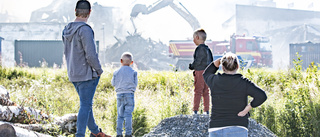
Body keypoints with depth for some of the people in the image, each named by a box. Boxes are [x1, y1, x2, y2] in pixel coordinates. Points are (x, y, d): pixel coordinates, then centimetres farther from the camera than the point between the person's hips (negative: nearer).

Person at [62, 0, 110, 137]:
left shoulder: (66, 30, 6)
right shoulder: (85, 30, -20)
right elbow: (91, 55, -24)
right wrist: (99, 70, -8)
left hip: (73, 74, 8)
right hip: (87, 74, -8)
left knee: (86, 104, 19)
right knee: (85, 105, -1)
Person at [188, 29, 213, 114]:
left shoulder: (200, 48, -15)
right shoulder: (207, 48, 13)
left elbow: (197, 61, -20)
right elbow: (211, 61, 17)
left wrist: (191, 66, -1)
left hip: (200, 72, -9)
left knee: (198, 91, -6)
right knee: (205, 92, 11)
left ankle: (195, 111, -6)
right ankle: (206, 110, 13)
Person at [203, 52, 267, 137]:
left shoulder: (214, 81, -1)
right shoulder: (243, 83, -6)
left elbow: (206, 74, 24)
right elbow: (262, 96, -14)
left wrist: (217, 62, 11)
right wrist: (247, 108, -6)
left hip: (217, 129, 2)